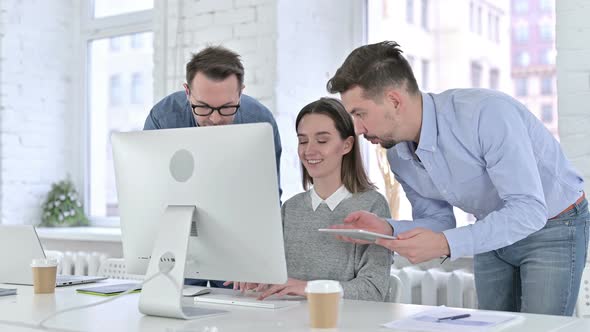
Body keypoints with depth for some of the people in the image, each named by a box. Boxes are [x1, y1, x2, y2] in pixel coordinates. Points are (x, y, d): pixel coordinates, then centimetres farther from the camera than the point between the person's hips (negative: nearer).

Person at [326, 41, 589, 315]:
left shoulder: (486, 113, -32)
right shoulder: (398, 156, -9)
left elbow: (529, 209, -34)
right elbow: (437, 222, 0)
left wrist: (446, 244, -41)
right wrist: (387, 229, -20)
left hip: (553, 227, -6)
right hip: (492, 231, 6)